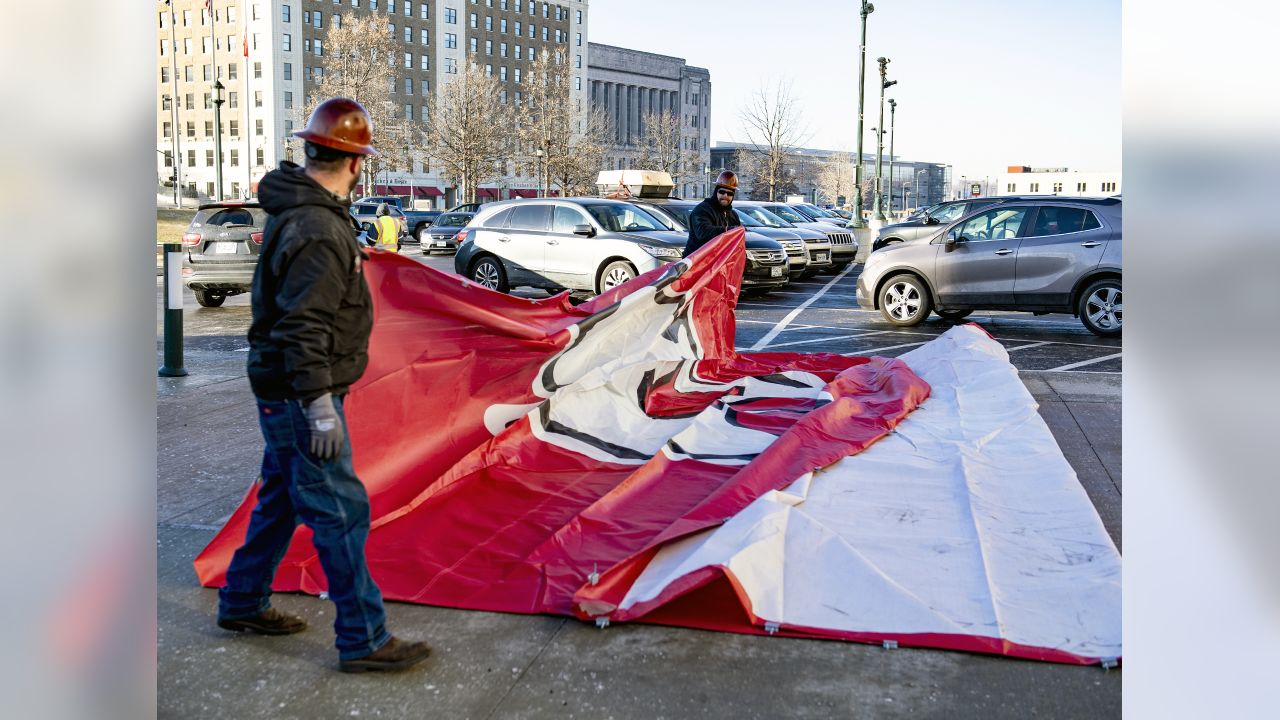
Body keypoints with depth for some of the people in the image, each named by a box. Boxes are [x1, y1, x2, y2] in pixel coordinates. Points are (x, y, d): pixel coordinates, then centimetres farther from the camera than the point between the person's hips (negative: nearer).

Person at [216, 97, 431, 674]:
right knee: (340, 512, -4)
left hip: (281, 391, 10)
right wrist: (320, 406, -25)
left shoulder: (296, 209, 9)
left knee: (283, 496, 21)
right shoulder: (317, 230, -23)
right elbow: (304, 327, -26)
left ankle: (242, 604, 36)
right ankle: (364, 639, 5)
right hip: (300, 394, -10)